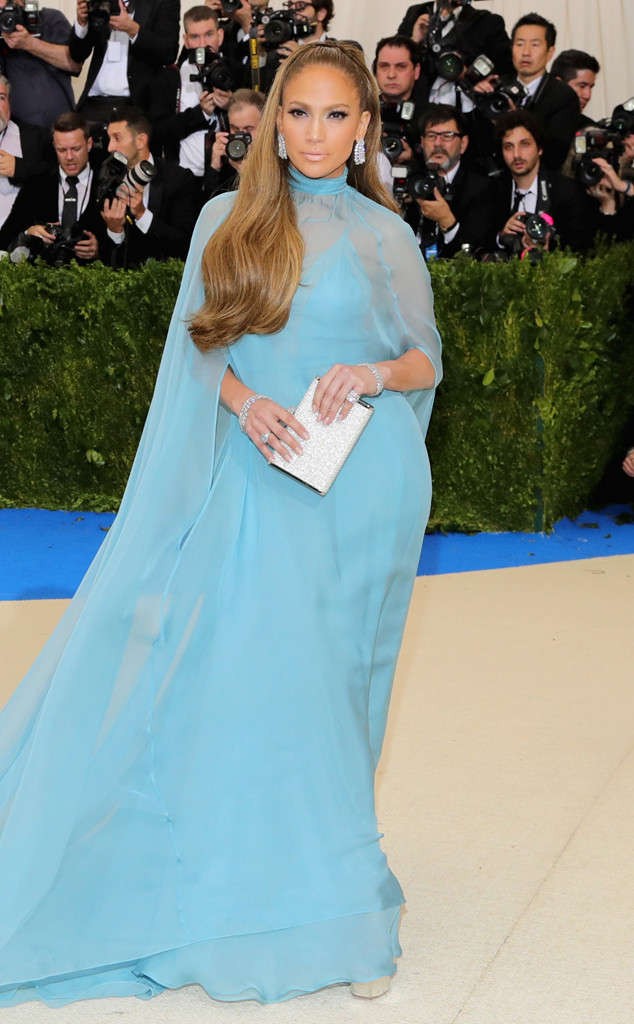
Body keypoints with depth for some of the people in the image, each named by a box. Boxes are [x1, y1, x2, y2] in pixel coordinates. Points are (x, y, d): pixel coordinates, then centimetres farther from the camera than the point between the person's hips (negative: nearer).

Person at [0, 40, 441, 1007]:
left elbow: (428, 358, 9)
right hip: (255, 478, 1)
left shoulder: (386, 236, 7)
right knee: (244, 668, -5)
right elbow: (201, 345, 7)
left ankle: (339, 898, 12)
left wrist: (377, 374, -12)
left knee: (326, 677, 2)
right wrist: (247, 403, -12)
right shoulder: (227, 220, 8)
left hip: (358, 485, 0)